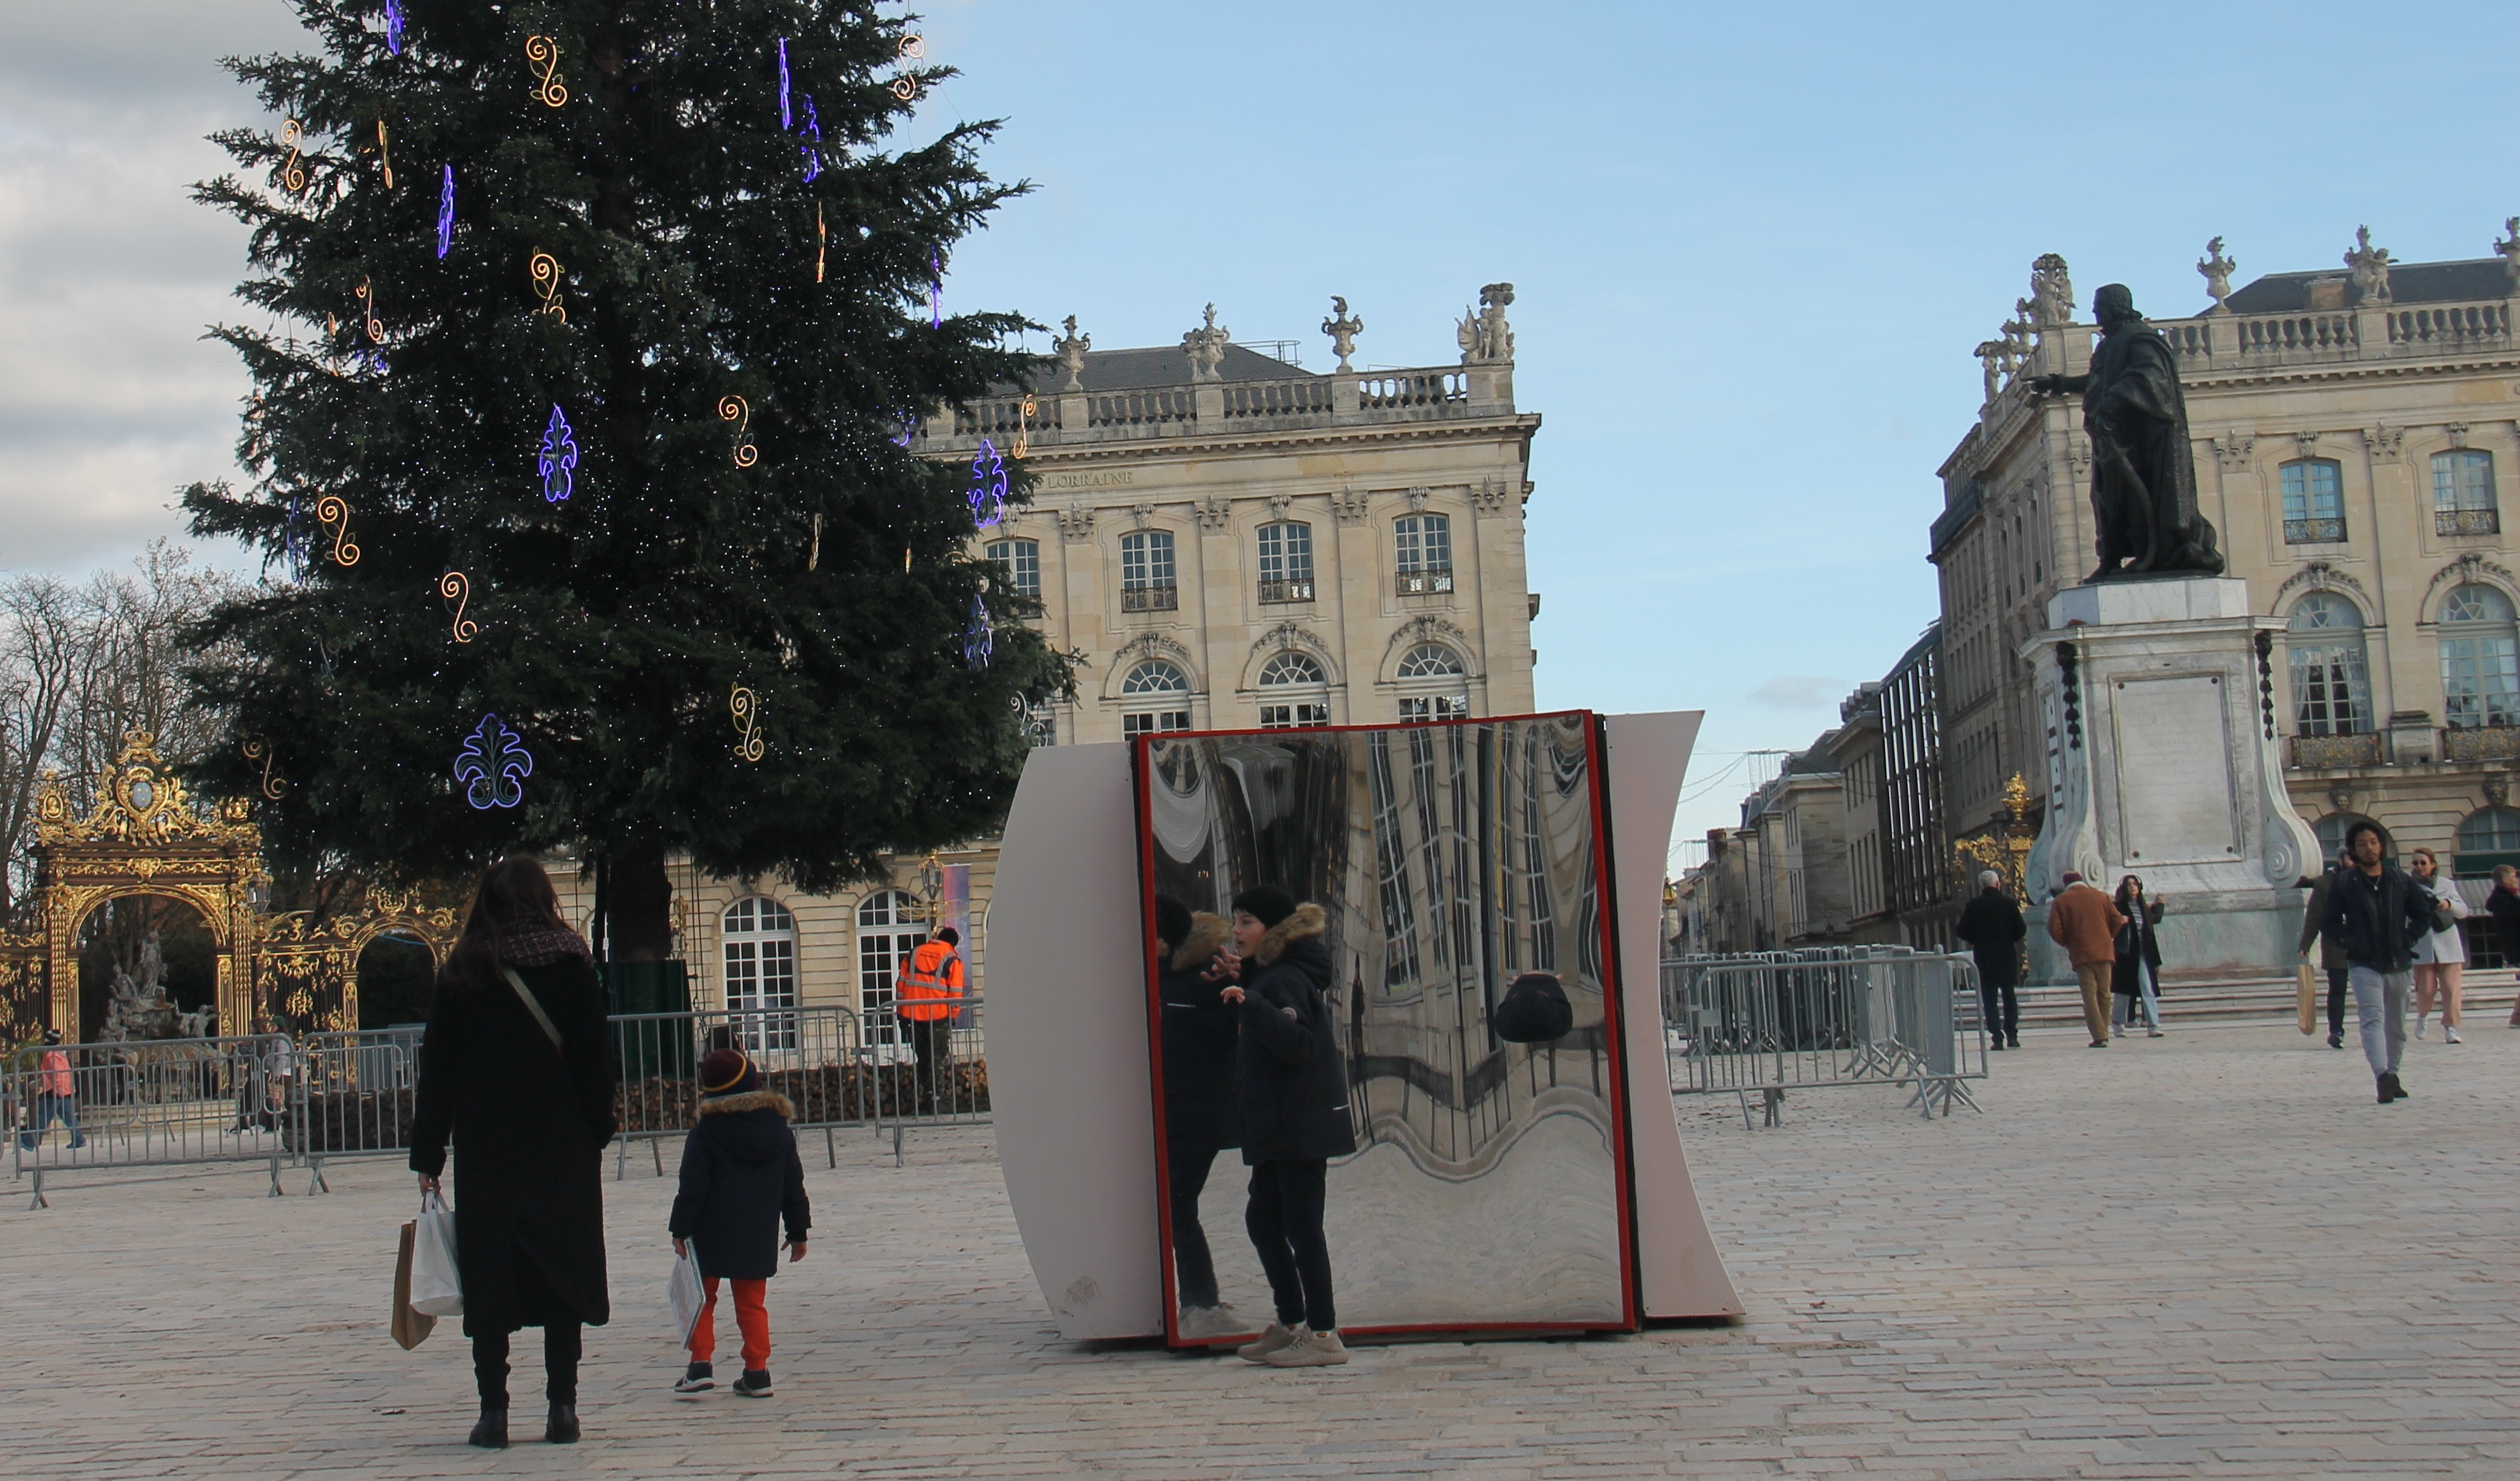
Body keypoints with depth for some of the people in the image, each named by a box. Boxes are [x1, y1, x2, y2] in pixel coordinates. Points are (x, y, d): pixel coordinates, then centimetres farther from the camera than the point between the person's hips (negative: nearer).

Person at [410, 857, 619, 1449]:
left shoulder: (462, 972, 1)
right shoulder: (570, 963, -1)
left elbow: (438, 1070, 1)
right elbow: (596, 1059, -2)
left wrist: (428, 1155, 4)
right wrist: (595, 1136, 5)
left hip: (487, 1152, 0)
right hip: (563, 1148, 0)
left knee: (488, 1278, 5)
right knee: (563, 1268, 7)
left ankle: (493, 1411, 3)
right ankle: (562, 1407, 4)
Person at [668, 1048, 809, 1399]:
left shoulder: (705, 1132, -8)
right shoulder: (779, 1129, 4)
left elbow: (692, 1186, -10)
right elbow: (793, 1185, 9)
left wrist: (680, 1229, -4)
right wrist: (798, 1232, 16)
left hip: (711, 1237, -3)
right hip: (758, 1238, 3)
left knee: (702, 1299, 10)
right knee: (752, 1304, 9)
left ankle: (701, 1364, 1)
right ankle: (757, 1373, 5)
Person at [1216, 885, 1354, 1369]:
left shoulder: (1285, 979, -16)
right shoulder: (1270, 974, 14)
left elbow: (1300, 1043, -29)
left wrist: (1252, 1003, -38)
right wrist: (1246, 981, 16)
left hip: (1300, 1125, -11)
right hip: (1278, 1125, 11)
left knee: (1300, 1226, -6)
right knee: (1261, 1218, 15)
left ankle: (1323, 1335, 0)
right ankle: (1290, 1325, 24)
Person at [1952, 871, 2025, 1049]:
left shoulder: (1973, 906, -3)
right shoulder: (2008, 903, -3)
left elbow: (1963, 932, -4)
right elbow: (2021, 930, -3)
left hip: (1984, 957, -1)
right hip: (2007, 956, 1)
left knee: (1990, 998, 2)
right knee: (2009, 996, 12)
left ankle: (1997, 1038, -6)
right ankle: (2012, 1036, 10)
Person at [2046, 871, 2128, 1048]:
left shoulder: (2060, 901, 3)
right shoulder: (2100, 896, 10)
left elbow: (2055, 929, -5)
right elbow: (2117, 920, 5)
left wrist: (2067, 944, 12)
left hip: (2081, 954, -2)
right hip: (2104, 952, 2)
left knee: (2089, 995, -3)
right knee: (2104, 994, 11)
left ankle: (2099, 1036, -14)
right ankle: (2103, 1034, 13)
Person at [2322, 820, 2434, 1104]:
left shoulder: (2400, 881, 8)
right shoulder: (2344, 883, 1)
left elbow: (2424, 916, 14)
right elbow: (2332, 921, 4)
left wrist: (2407, 939, 2)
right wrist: (2352, 942, -8)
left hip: (2399, 964, 3)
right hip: (2364, 964, -3)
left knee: (2396, 1025, 11)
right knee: (2373, 1019, -19)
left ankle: (2392, 1075, 26)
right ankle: (2383, 1076, -32)